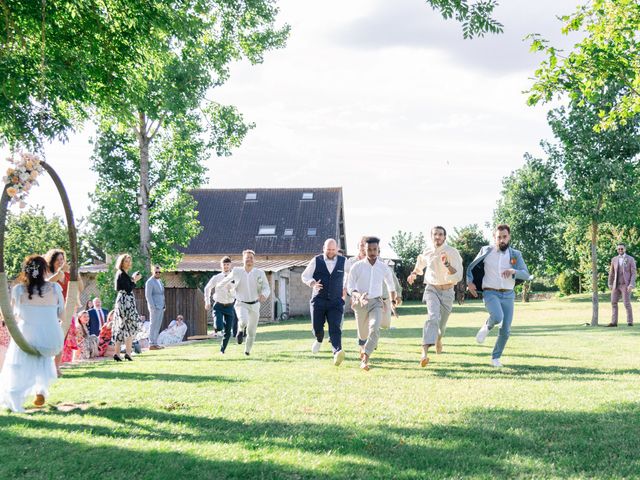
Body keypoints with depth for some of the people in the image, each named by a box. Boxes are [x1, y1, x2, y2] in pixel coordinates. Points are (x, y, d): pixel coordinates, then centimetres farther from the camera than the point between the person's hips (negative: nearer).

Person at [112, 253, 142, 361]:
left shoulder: (123, 274, 16)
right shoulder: (122, 274, -13)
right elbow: (128, 289, -18)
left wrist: (133, 279, 11)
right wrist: (134, 280, -7)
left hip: (123, 301, 10)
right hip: (126, 301, -10)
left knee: (121, 328, 9)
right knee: (130, 327, -6)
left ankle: (117, 353, 8)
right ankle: (128, 352, -8)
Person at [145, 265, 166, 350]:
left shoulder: (159, 281, 17)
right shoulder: (150, 282, -10)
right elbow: (148, 295, -15)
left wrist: (163, 305, 17)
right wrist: (153, 307, -20)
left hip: (161, 307, 9)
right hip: (155, 307, -9)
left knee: (158, 326, 9)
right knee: (153, 326, -8)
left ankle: (155, 343, 12)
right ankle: (152, 344, -7)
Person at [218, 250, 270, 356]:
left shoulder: (260, 273, -7)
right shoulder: (236, 271, -7)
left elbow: (266, 288, -7)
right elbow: (229, 278, 14)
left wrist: (264, 295, -30)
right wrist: (220, 285, 32)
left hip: (255, 305, 2)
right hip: (241, 304, -2)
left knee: (252, 331, 10)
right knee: (243, 322, -31)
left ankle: (247, 350, 38)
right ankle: (241, 330, 7)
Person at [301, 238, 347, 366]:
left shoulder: (343, 261, 4)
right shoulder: (316, 261, 1)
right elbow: (305, 276, 8)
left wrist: (345, 288, 18)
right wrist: (312, 283, -13)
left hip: (336, 301, 0)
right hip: (318, 300, 0)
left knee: (335, 328, -15)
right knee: (317, 327, 1)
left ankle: (337, 353, -28)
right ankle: (319, 340, 36)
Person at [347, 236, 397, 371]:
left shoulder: (383, 267, -2)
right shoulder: (357, 266, -8)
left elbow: (390, 284, 16)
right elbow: (350, 286, -7)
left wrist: (393, 302, 22)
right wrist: (358, 296, -27)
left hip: (376, 302, 0)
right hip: (360, 303, 0)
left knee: (375, 329, -24)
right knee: (363, 333, 13)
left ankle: (365, 360, -27)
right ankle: (362, 348, 48)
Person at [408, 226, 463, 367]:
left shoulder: (452, 252, -12)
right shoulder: (427, 252, -1)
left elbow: (458, 276, -22)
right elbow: (420, 262, 26)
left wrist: (447, 264, -33)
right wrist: (414, 273, 21)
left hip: (447, 292, 0)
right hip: (432, 289, 0)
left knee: (442, 323, 15)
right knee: (433, 317, -26)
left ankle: (438, 338, 54)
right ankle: (425, 353, -37)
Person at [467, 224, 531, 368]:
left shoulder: (515, 254, 4)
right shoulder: (486, 251, 1)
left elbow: (526, 275, -8)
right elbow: (471, 267, 15)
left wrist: (514, 271, -28)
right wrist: (469, 282, -1)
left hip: (508, 295, 3)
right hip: (491, 293, -3)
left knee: (505, 330, 1)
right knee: (497, 317, -31)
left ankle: (495, 358, 20)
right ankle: (486, 327, 3)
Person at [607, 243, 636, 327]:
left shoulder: (631, 259, -6)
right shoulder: (614, 259, 8)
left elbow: (633, 273, -10)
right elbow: (611, 272, 14)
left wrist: (631, 285, -20)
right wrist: (610, 284, 10)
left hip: (626, 285, -5)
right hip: (616, 285, 5)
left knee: (627, 303, -8)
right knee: (613, 303, 1)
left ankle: (630, 322, 3)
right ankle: (614, 322, 3)